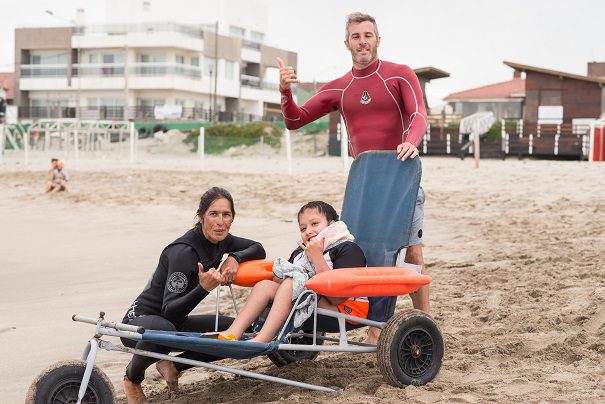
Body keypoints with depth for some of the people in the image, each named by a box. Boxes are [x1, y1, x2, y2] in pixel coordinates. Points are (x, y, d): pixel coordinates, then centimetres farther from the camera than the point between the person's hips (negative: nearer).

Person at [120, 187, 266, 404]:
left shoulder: (219, 239, -3)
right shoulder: (184, 251, -27)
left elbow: (258, 249, 10)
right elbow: (169, 311, -29)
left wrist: (234, 257, -11)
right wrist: (204, 288, -44)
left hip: (174, 321, 8)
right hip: (141, 320, -8)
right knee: (163, 329, -42)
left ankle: (173, 365, 11)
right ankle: (132, 378, -8)